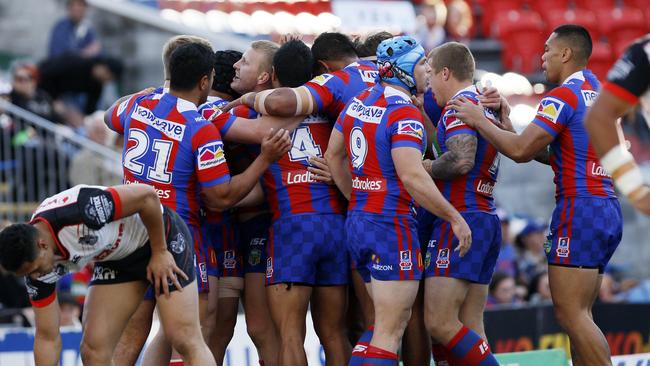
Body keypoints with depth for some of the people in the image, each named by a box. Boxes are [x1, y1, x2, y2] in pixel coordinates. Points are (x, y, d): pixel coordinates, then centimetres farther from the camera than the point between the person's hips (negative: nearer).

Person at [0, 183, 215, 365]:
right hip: (116, 257, 6)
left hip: (160, 236, -6)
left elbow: (147, 196, -26)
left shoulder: (78, 210, -38)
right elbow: (47, 338, -8)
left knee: (184, 340, -12)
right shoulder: (34, 260, -16)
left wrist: (159, 253, -18)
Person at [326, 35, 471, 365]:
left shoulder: (358, 102, 11)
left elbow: (334, 155, 19)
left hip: (357, 222, 9)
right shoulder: (404, 114, -15)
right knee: (389, 331, -6)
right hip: (391, 226, -9)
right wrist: (455, 218, -16)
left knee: (392, 320, 19)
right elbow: (412, 177, -23)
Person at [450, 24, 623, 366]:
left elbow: (520, 151, -15)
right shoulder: (597, 93, 18)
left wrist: (480, 121, -3)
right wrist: (508, 127, 18)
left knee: (571, 315, -11)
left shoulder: (563, 96, -10)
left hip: (580, 209, -9)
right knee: (578, 316, 9)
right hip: (607, 208, 9)